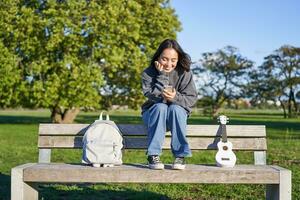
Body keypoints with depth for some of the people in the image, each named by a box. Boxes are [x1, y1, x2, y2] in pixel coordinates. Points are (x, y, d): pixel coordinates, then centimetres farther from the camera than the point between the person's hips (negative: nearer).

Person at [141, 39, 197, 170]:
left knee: (175, 108, -33)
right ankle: (153, 155, -29)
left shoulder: (185, 73, -9)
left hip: (177, 114, 0)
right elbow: (153, 96, -22)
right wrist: (162, 75, -25)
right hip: (153, 114, 0)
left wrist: (176, 97, -34)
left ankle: (180, 155, -25)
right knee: (161, 107, -33)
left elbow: (191, 99, -14)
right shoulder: (148, 73, -9)